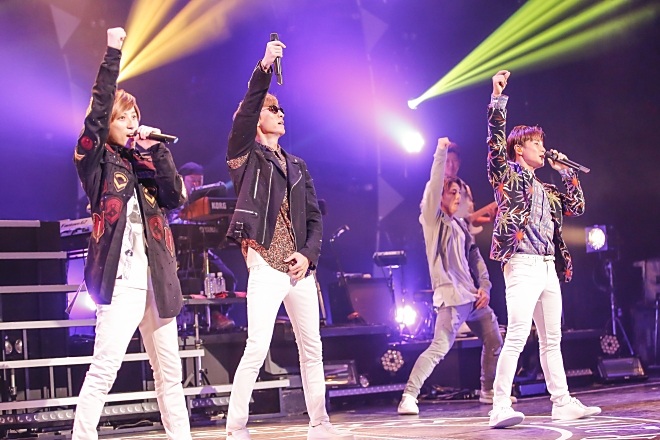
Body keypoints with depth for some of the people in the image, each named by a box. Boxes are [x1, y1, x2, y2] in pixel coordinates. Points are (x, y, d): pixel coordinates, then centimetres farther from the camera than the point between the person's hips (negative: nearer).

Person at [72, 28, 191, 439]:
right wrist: (112, 54, -14)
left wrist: (158, 149, -3)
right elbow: (97, 112, -13)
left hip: (157, 277, 6)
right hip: (121, 277, -6)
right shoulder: (96, 160, 3)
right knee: (104, 368, -16)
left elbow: (176, 196, 4)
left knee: (169, 370, 12)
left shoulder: (144, 162, 18)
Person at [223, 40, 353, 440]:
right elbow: (245, 112, -15)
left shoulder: (297, 166, 19)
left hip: (301, 268, 6)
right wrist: (263, 70, -23)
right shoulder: (246, 156, 3)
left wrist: (308, 254, -2)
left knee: (312, 349, 11)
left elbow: (314, 217, 15)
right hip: (266, 264, -6)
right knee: (257, 349, -14)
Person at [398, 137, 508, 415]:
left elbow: (475, 257, 19)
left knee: (494, 342, 14)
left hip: (474, 296, 8)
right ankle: (409, 397, -16)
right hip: (451, 296, -8)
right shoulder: (432, 219, -1)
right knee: (440, 348, -17)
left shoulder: (460, 224, 19)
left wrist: (484, 286, 7)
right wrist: (441, 152, -18)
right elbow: (434, 186, -16)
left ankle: (489, 391, 30)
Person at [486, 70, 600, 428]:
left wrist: (566, 172, 19)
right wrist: (497, 99, -14)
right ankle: (500, 408, -22)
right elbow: (496, 141, -10)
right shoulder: (507, 175, 4)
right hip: (522, 264, -8)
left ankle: (563, 403, 15)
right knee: (517, 336, -18)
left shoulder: (544, 190, 25)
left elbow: (576, 206, 24)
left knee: (551, 339, 11)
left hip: (549, 267, 8)